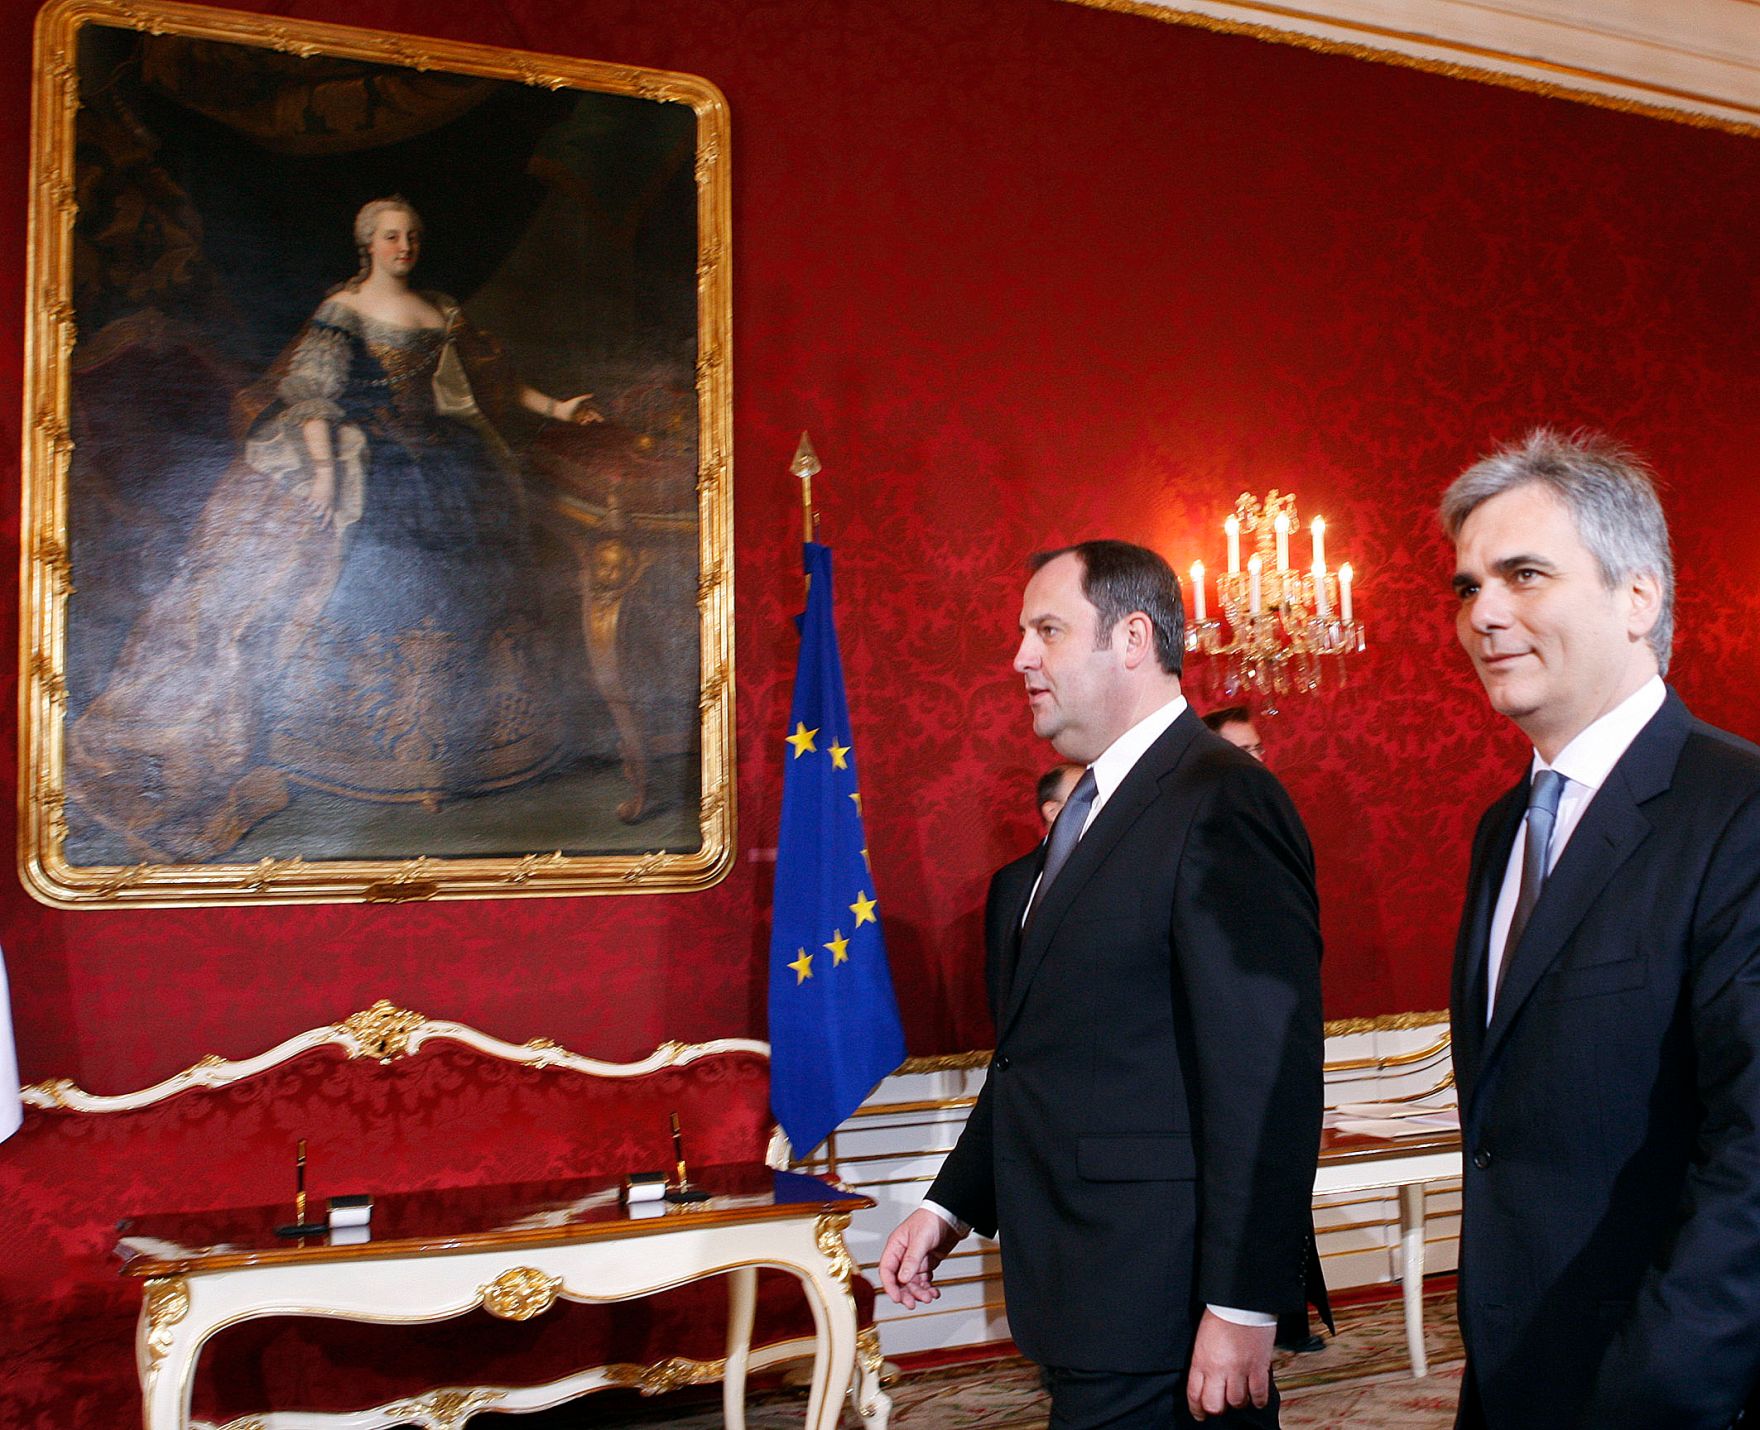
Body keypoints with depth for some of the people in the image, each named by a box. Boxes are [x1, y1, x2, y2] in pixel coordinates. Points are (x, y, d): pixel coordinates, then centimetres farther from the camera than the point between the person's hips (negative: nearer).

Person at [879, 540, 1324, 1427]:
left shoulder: (1222, 802, -17)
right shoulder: (1093, 808, 13)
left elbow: (1265, 1074, -21)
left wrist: (1242, 1306, -21)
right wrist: (951, 1205, 13)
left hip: (1157, 1299, -9)